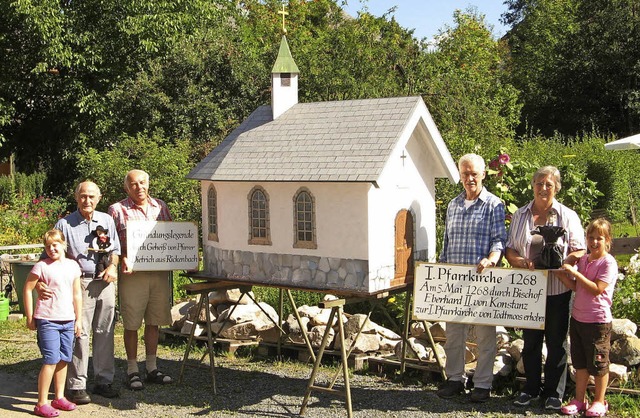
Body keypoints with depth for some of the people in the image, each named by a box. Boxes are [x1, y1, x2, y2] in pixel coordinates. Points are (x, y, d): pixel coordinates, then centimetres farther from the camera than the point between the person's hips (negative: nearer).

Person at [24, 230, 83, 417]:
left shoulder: (73, 266, 7)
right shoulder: (42, 266, -7)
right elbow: (27, 289, -4)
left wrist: (78, 319, 13)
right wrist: (30, 317, -4)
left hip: (68, 321, 5)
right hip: (47, 321, -5)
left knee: (63, 360, 11)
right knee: (51, 360, -9)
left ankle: (59, 397, 23)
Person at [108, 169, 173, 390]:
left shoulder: (160, 207, 13)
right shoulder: (117, 210, 0)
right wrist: (122, 259, -18)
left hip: (159, 272, 4)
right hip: (132, 274, -4)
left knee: (154, 322, 11)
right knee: (131, 324, 2)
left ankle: (152, 368, 22)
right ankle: (132, 371, 13)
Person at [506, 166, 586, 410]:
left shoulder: (567, 216, 1)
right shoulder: (520, 215, 9)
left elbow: (580, 251, -2)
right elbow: (509, 249, 10)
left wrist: (559, 264, -20)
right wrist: (520, 261, -12)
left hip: (558, 288, -2)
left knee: (556, 342, 5)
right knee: (530, 340, 10)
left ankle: (554, 392, 16)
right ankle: (531, 388, 22)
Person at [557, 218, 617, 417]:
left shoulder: (608, 263, -13)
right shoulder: (583, 260, 8)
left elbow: (597, 289, -22)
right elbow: (575, 287, 6)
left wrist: (575, 272, -22)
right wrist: (561, 273, -6)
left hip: (598, 320, -7)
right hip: (578, 317, 7)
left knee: (598, 363, 6)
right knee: (580, 362, 14)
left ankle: (599, 401, 19)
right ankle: (579, 399, 23)